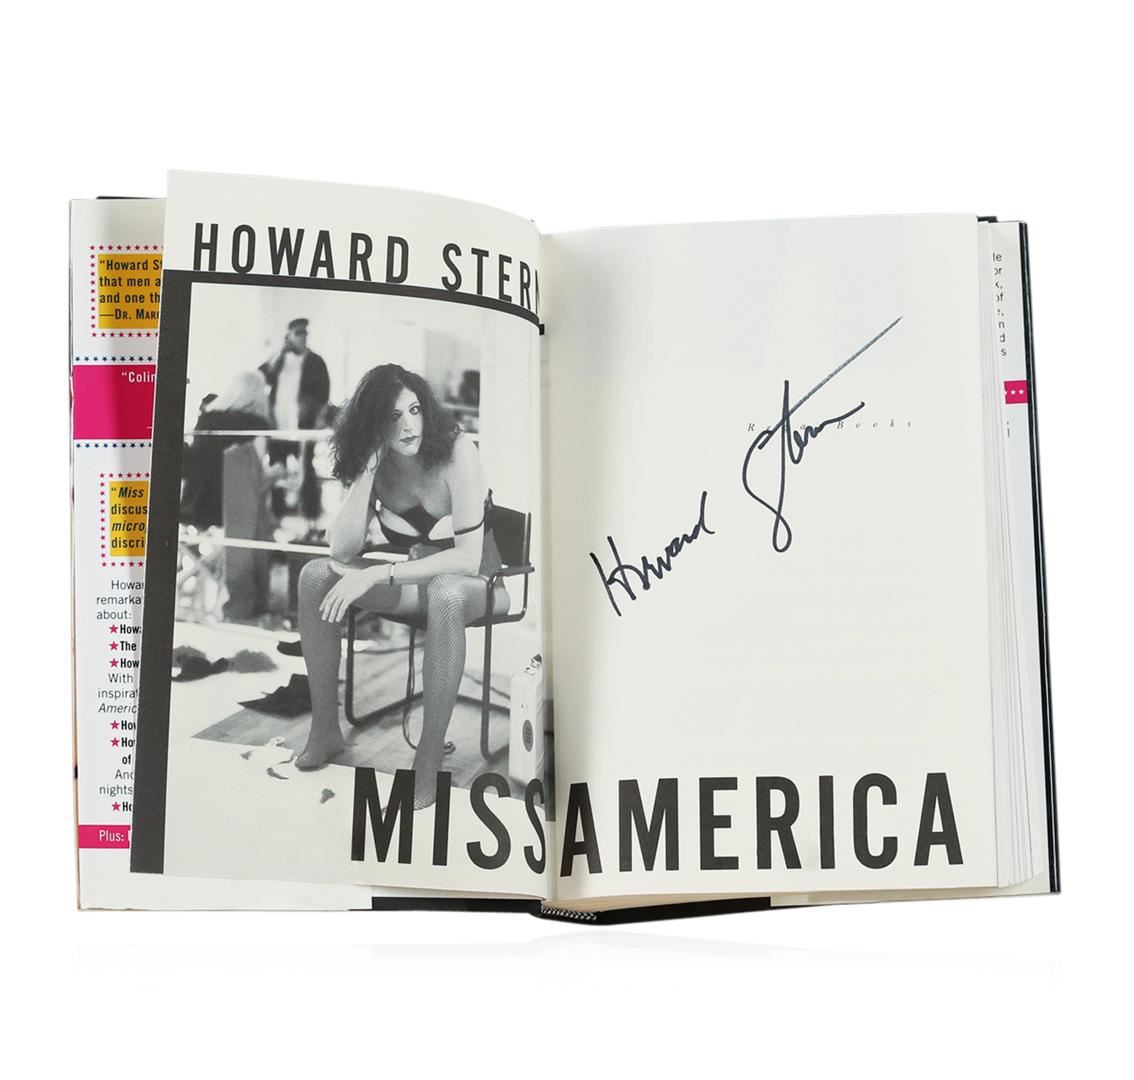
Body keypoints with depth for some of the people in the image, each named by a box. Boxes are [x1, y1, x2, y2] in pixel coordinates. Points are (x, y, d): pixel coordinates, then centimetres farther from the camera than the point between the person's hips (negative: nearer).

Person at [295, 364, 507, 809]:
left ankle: (429, 760, -35)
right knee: (316, 575, -14)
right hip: (417, 579, 6)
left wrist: (378, 575, -32)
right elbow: (343, 550, -15)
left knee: (445, 593, -41)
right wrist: (367, 470, -24)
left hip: (476, 584, -6)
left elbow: (468, 559, -27)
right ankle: (325, 729, -5)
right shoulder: (377, 463, -6)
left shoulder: (455, 451, -22)